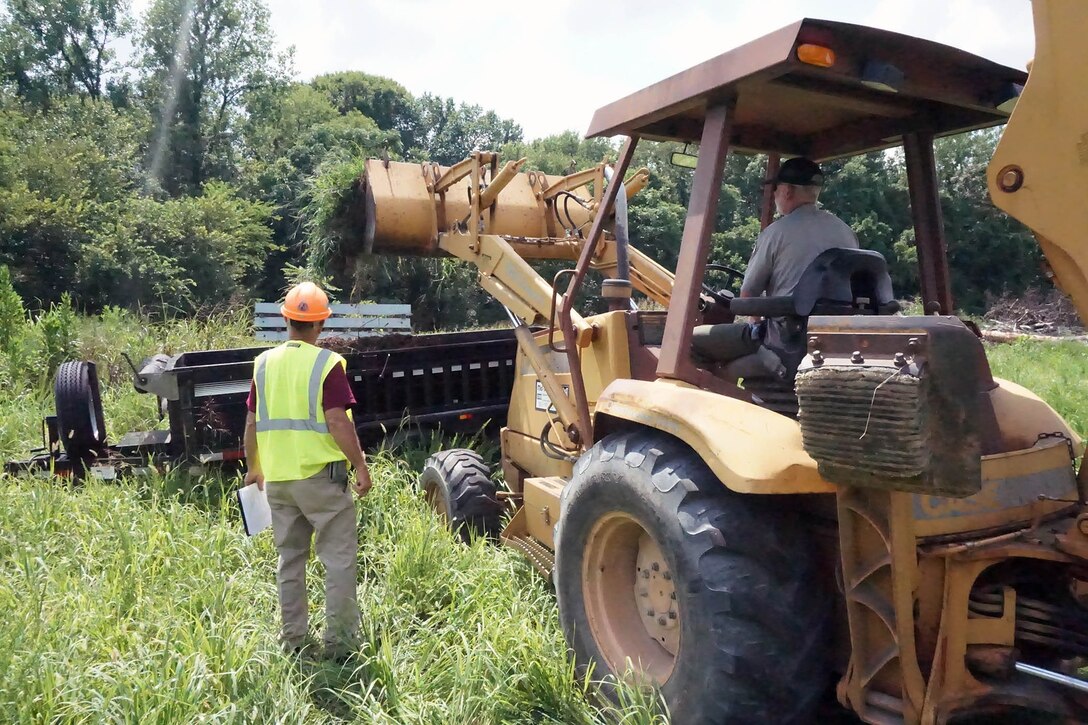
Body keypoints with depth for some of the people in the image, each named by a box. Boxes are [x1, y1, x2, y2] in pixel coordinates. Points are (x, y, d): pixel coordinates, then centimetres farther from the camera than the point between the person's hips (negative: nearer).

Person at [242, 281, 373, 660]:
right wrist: (361, 465, -10)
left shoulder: (264, 363, 4)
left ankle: (293, 638, 25)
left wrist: (253, 466, 21)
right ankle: (339, 639, 7)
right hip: (320, 474, -5)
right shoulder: (327, 363, -12)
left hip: (277, 477, 6)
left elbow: (252, 422, 9)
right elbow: (337, 421, -18)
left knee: (290, 557, 17)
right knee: (339, 557, 5)